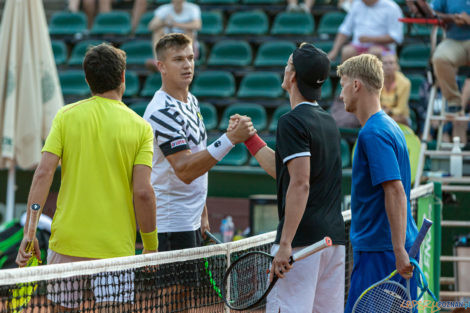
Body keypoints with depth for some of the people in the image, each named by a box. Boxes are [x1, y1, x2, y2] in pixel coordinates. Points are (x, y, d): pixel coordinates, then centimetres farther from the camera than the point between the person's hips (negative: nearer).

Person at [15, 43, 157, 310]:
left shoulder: (66, 116, 2)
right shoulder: (140, 127, -2)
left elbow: (43, 174, -5)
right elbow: (142, 192, -9)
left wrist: (29, 232, -3)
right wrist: (151, 248, 1)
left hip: (66, 247, 2)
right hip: (116, 249, -2)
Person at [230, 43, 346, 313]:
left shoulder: (293, 122, -11)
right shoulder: (327, 121, 16)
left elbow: (300, 184, -19)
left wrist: (286, 243, -21)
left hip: (302, 240, -9)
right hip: (334, 237, 9)